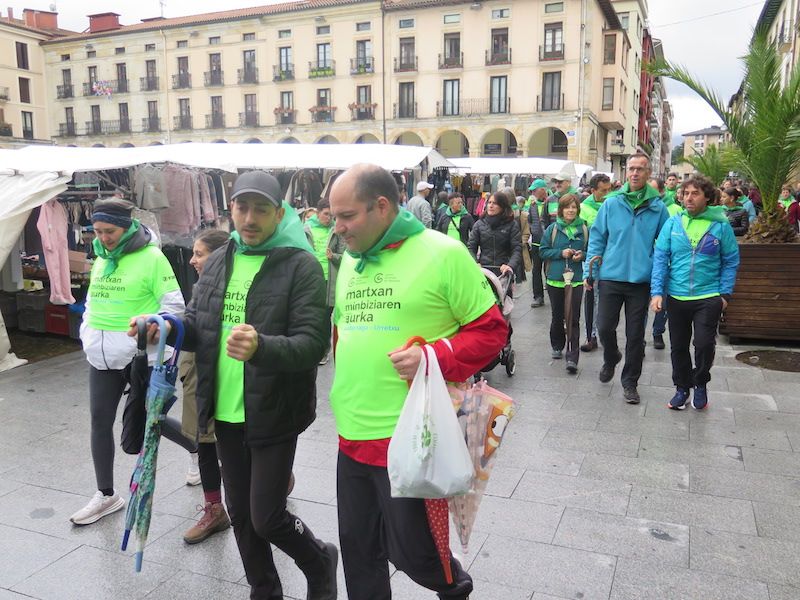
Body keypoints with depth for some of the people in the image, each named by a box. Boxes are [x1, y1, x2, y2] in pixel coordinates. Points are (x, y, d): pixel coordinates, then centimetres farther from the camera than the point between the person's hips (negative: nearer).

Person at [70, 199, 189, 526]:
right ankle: (106, 495, 22)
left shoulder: (151, 257, -12)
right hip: (102, 357, 7)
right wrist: (88, 335, 14)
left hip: (140, 356, -7)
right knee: (100, 421, 8)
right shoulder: (101, 259, 10)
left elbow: (174, 305, -13)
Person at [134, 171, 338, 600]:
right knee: (240, 512, 18)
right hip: (225, 412, 6)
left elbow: (313, 343, -21)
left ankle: (320, 562, 33)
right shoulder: (217, 263, 7)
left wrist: (262, 347, -39)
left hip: (273, 413, -6)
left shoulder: (301, 266, -12)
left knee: (266, 518, 2)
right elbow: (198, 326, 11)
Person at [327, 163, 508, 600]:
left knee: (409, 550, 6)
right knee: (358, 548, 17)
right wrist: (346, 375, 12)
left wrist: (435, 357, -20)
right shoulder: (350, 259, 10)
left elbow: (491, 330, -7)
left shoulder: (443, 253, -10)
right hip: (352, 434, 7)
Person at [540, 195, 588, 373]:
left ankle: (572, 357, -5)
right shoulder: (552, 229, 1)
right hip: (555, 279, 1)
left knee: (573, 319, -6)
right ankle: (557, 346, 36)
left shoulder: (584, 229, 1)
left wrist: (582, 255, -11)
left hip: (576, 280, -1)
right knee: (557, 316, 14)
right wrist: (561, 253, -12)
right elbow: (543, 251, 2)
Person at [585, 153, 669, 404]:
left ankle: (630, 382, 22)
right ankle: (611, 359, 36)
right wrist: (590, 270, 0)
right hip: (611, 277, 0)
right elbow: (597, 237, 5)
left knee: (635, 334, 7)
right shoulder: (611, 203, 1)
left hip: (641, 280, 0)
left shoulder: (657, 207, 0)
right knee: (605, 327, 3)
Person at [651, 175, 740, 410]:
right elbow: (660, 257, -2)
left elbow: (731, 261, 2)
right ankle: (682, 388, 31)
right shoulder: (673, 223, -1)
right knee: (678, 346, 12)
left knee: (704, 344, -6)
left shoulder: (721, 225, -4)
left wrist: (725, 293, -4)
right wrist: (657, 291, -9)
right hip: (676, 297, 2)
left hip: (709, 297, -2)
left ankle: (701, 384, 22)